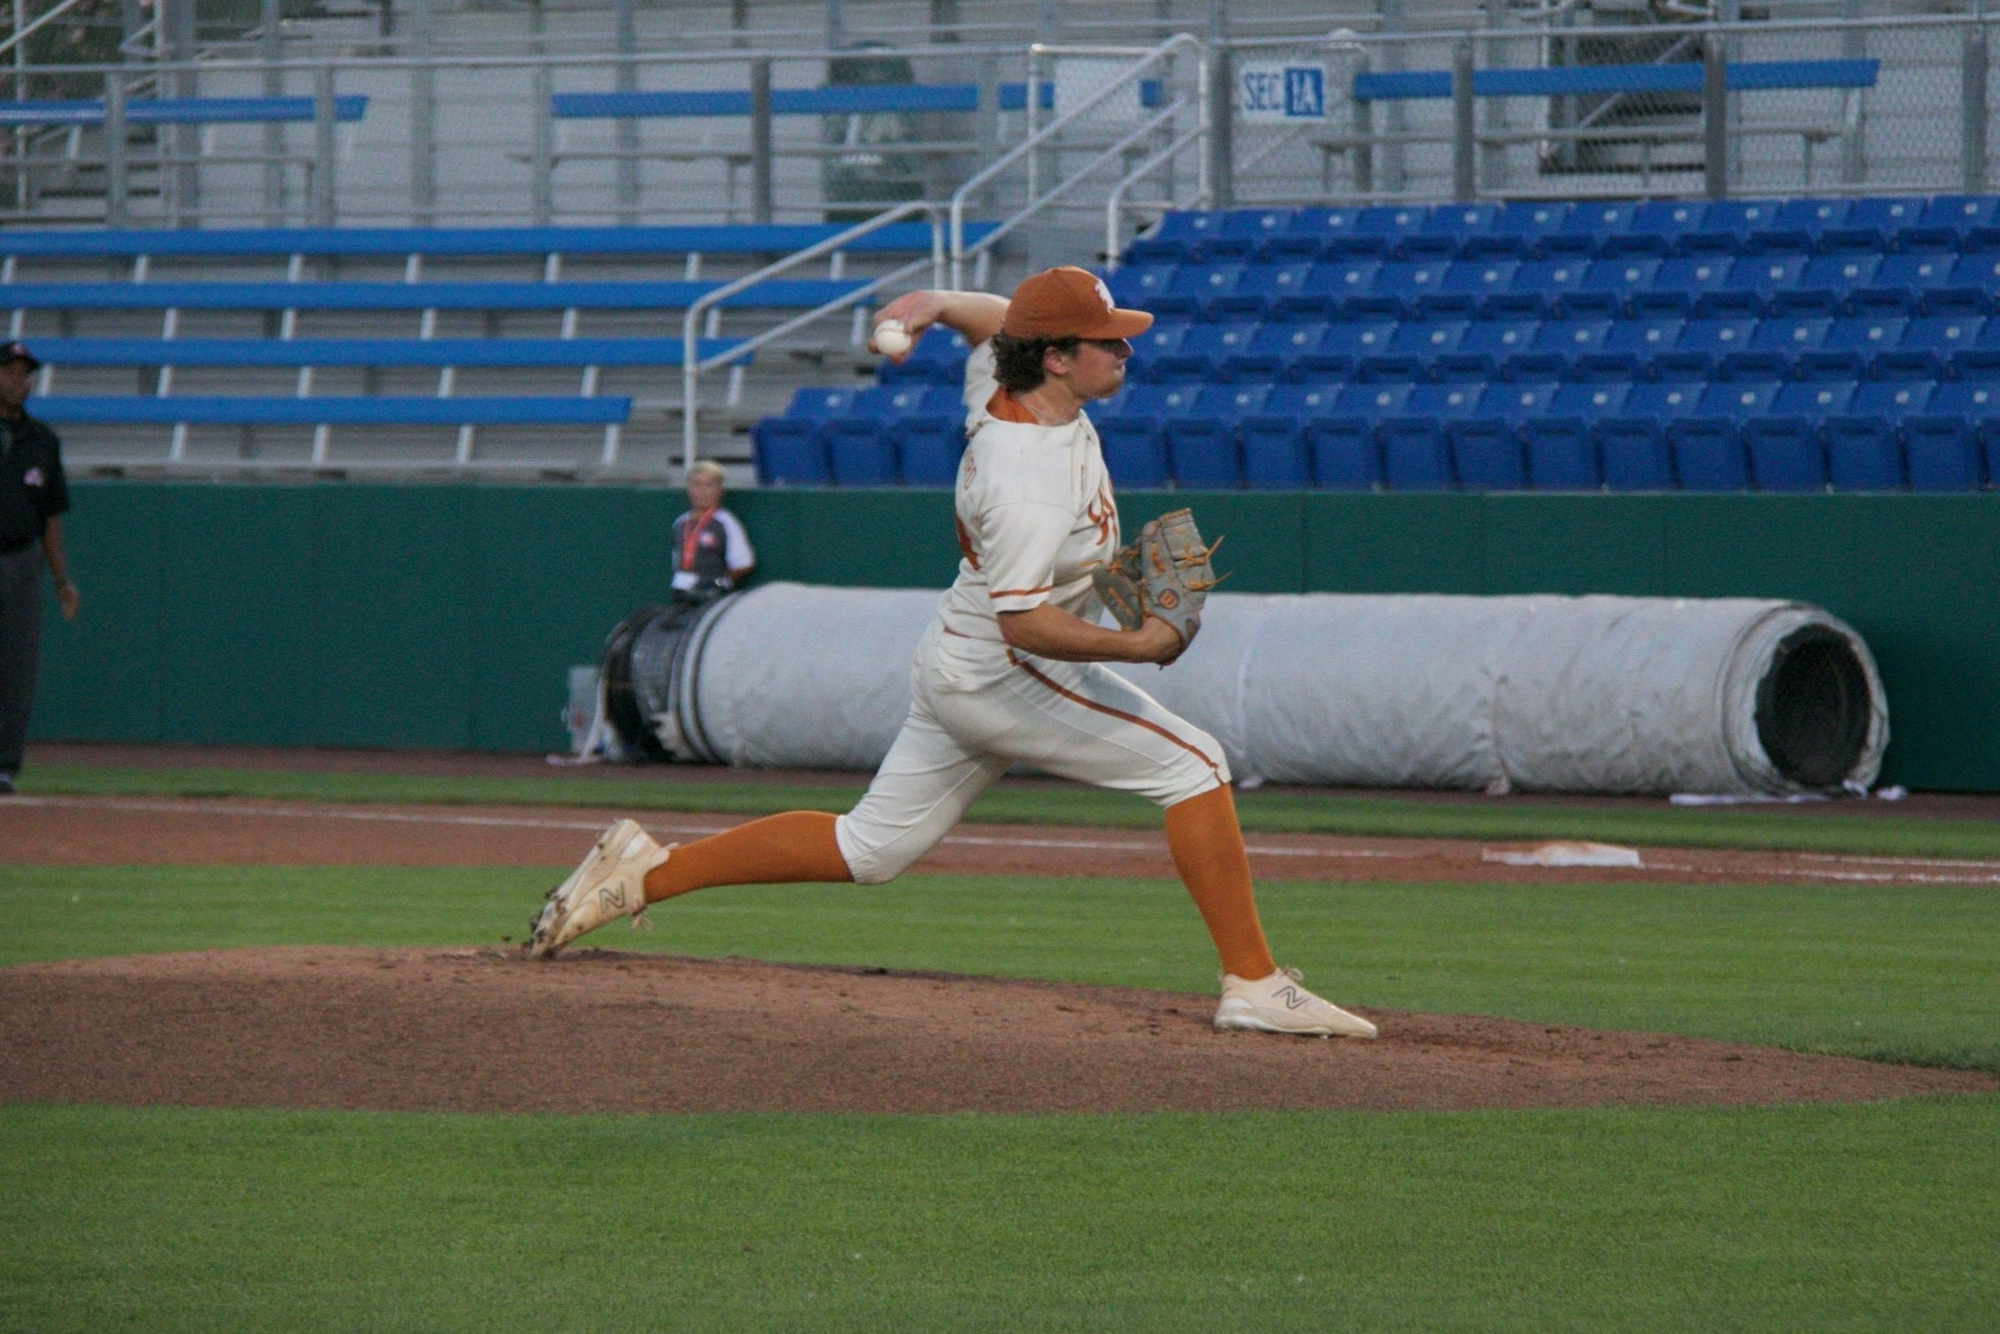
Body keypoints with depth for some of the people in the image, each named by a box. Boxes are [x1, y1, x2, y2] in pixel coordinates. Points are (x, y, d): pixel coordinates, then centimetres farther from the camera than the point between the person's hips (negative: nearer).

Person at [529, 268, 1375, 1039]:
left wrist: (937, 303, 4)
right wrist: (1138, 647, -35)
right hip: (1009, 681, -10)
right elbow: (1023, 622, -31)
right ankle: (1254, 985, -10)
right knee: (1193, 763, -9)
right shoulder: (1026, 475, -27)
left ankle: (643, 874, 14)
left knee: (868, 849, 14)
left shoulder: (999, 385, 2)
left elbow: (995, 316, 24)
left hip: (958, 670, 10)